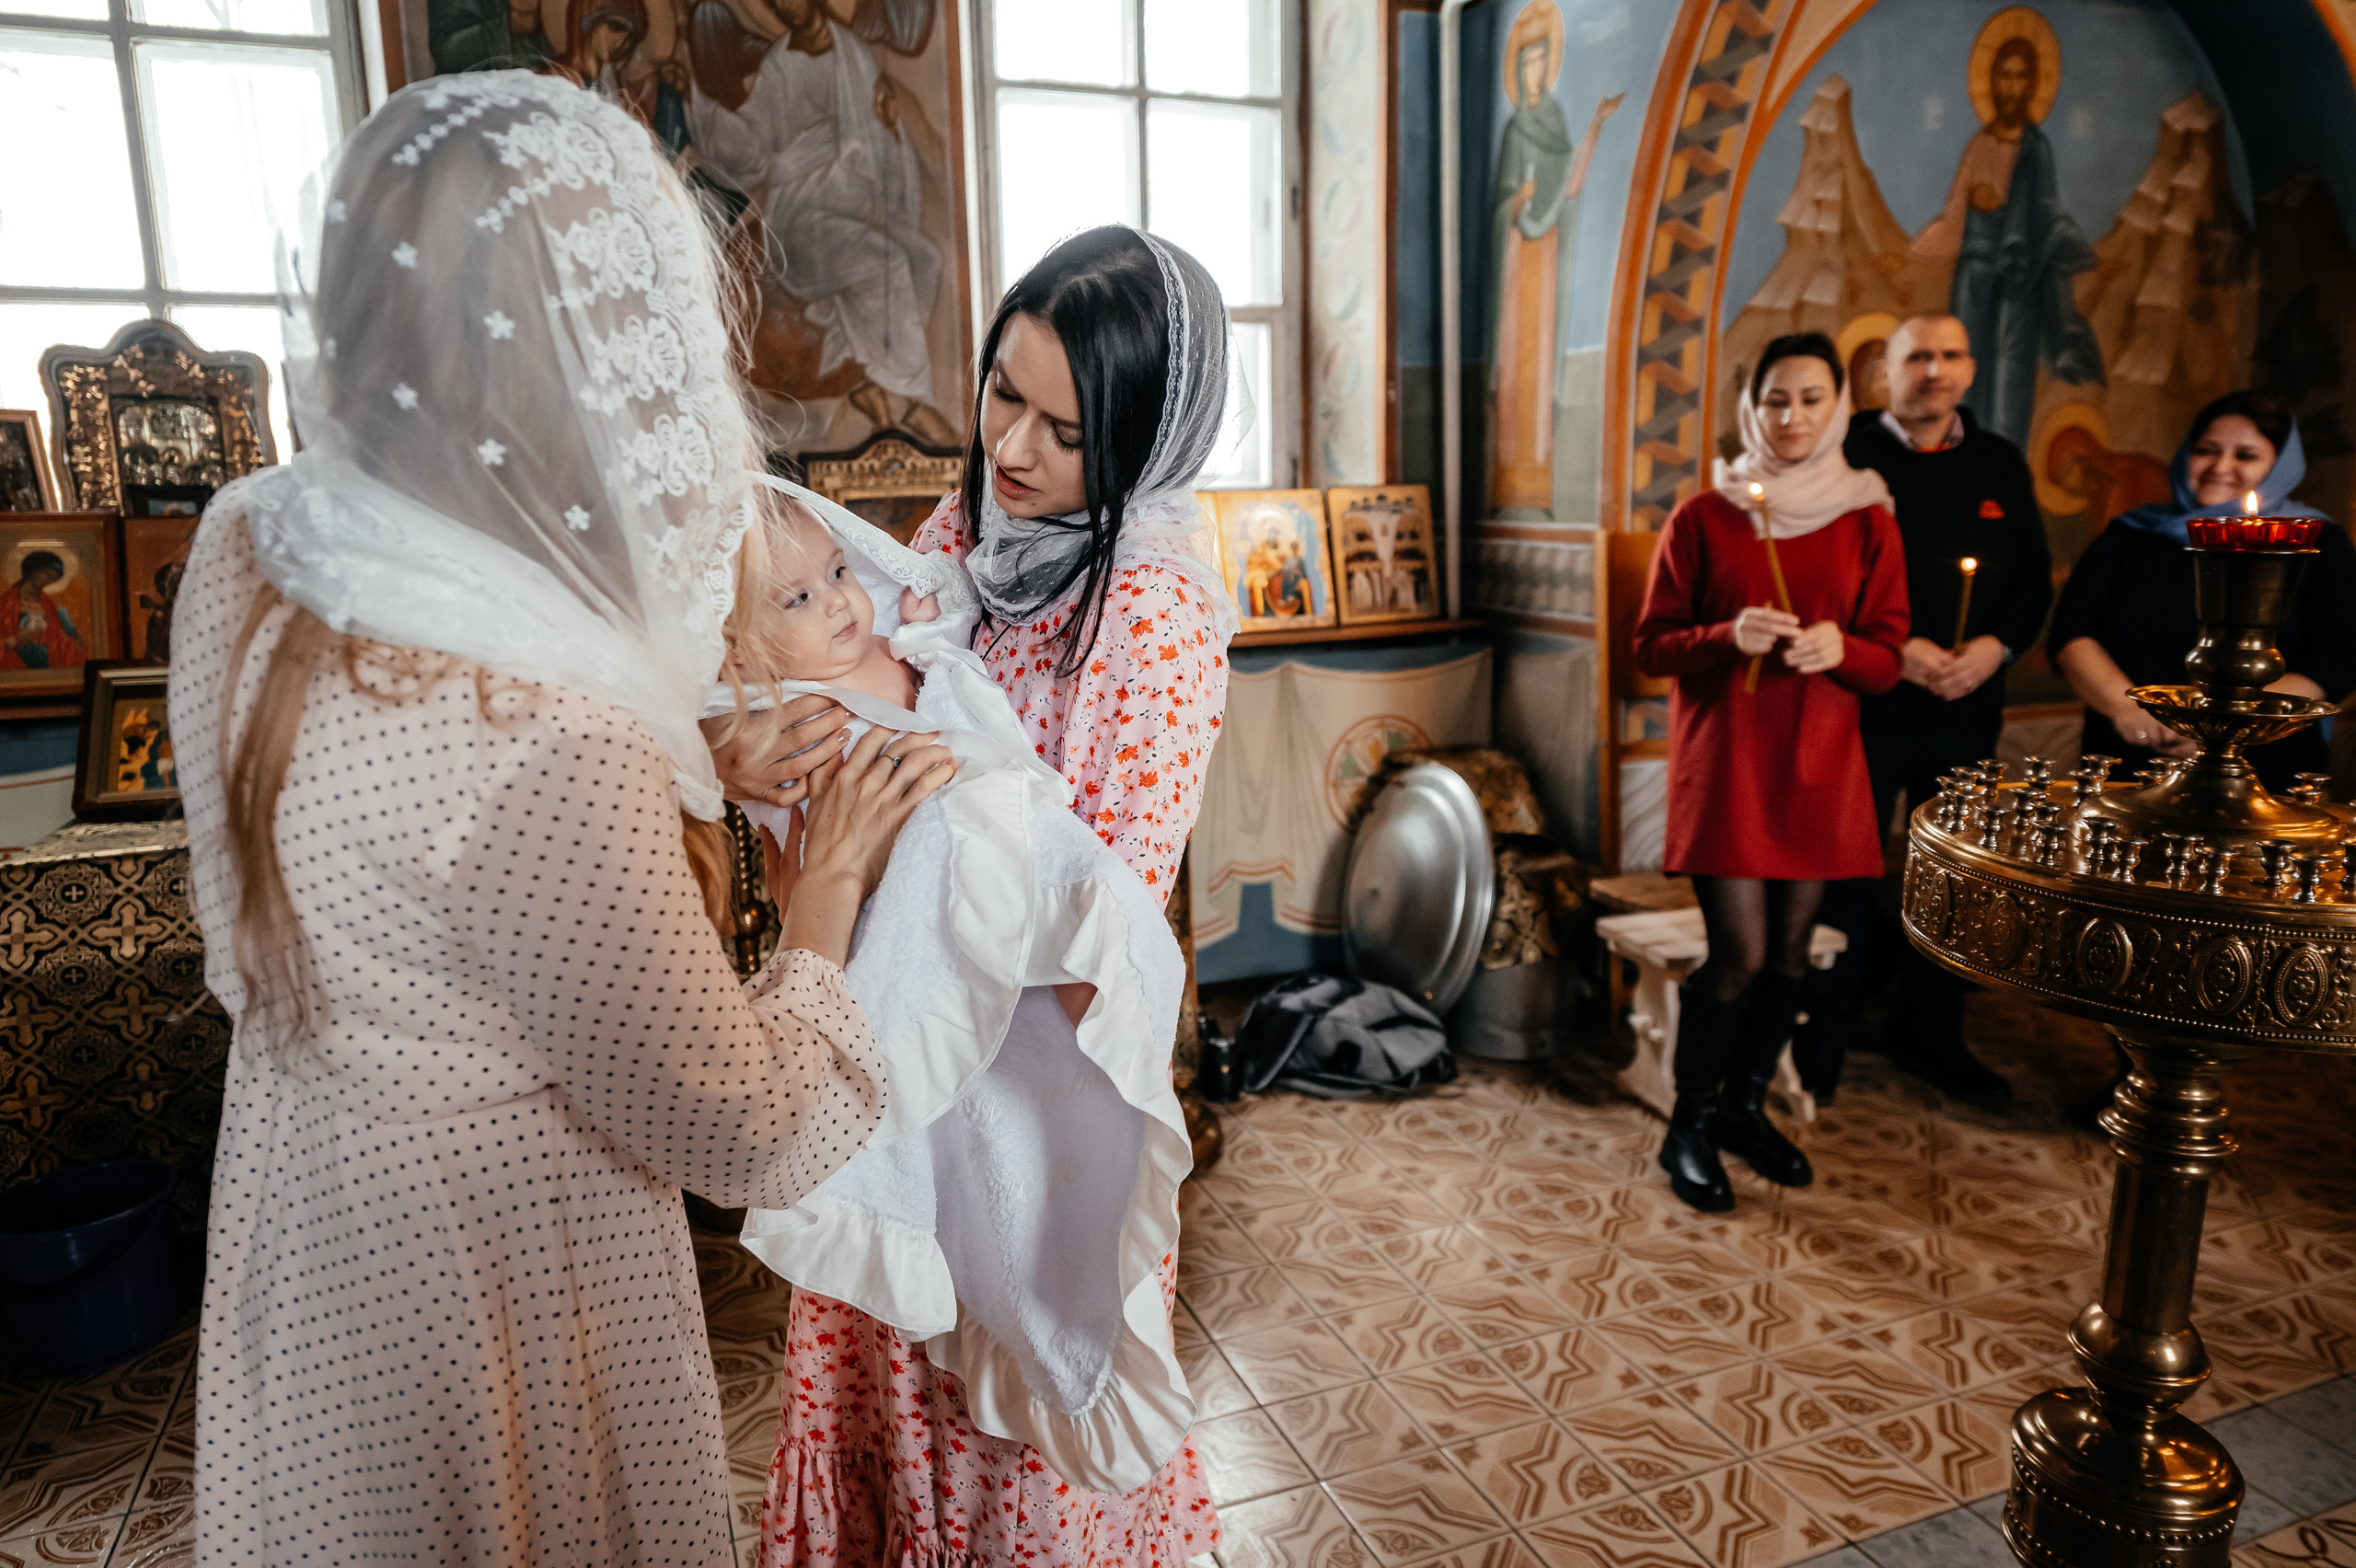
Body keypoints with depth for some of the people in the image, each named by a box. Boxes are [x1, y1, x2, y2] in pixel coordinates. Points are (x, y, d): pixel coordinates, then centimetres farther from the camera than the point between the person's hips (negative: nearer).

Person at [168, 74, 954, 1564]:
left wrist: (679, 620, 2)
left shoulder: (249, 545, -13)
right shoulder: (551, 759, -38)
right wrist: (835, 874, -10)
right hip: (490, 1313, -7)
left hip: (303, 1237, 8)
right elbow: (757, 1135, -23)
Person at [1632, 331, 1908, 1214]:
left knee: (1791, 948, 10)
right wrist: (1730, 636, -19)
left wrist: (1840, 650, -18)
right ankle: (1690, 1126, 12)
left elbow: (1888, 659, 5)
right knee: (1740, 953, -7)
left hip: (1819, 761, 4)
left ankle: (1745, 1106, 30)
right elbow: (1651, 645, -1)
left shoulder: (1868, 523, 5)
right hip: (1723, 759, -3)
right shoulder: (1702, 519, -1)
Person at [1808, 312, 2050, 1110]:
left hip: (1968, 711, 5)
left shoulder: (2000, 464, 10)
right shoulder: (1846, 455, -5)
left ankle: (1931, 1033, 30)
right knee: (1845, 875, 2)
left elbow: (2034, 578, 10)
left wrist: (1995, 646, -8)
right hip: (1868, 704, -5)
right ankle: (1821, 1041, 16)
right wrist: (1893, 649, -18)